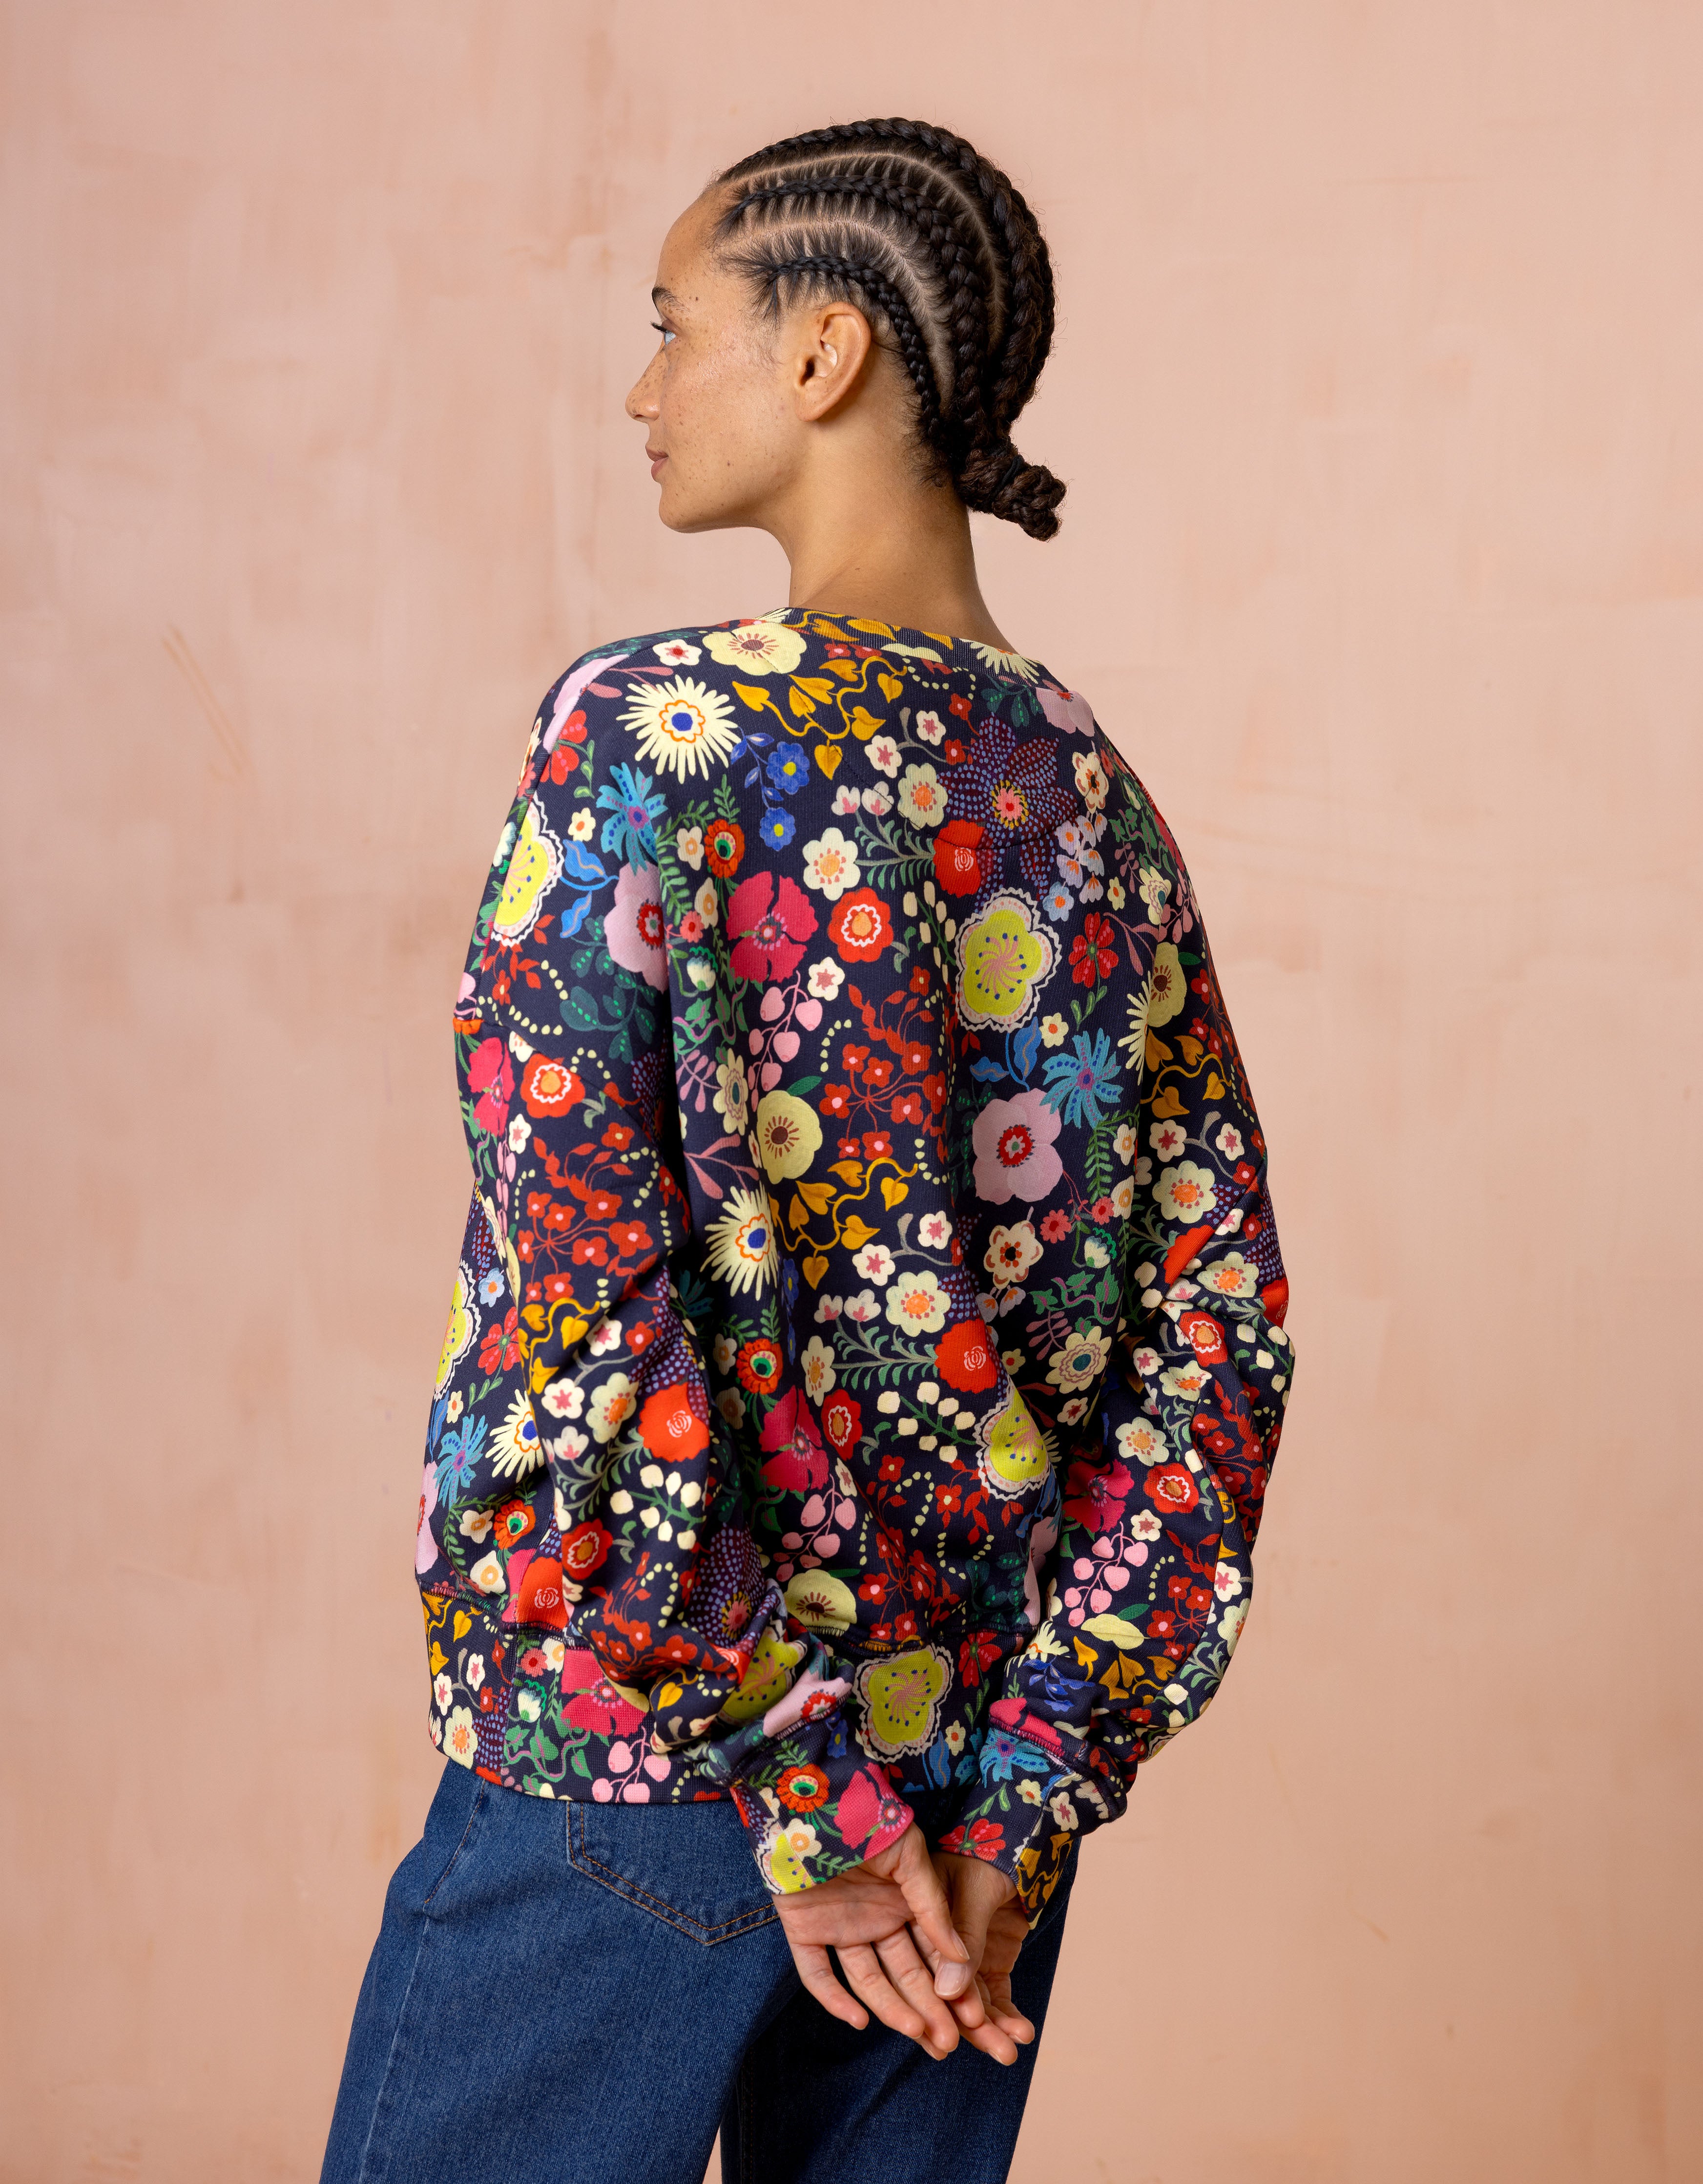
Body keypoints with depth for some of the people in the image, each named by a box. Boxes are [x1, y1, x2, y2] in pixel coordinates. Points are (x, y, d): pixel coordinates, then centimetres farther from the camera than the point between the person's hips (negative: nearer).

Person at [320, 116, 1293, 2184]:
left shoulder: (650, 734, -13)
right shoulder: (1093, 795, 5)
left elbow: (581, 1302, -21)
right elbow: (1218, 1332, 3)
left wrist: (796, 1786, -14)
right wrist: (1023, 1798, 0)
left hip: (638, 1765, -6)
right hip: (976, 1749, 6)